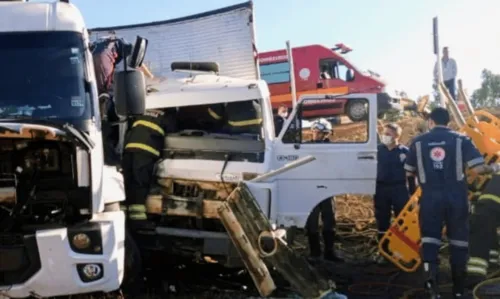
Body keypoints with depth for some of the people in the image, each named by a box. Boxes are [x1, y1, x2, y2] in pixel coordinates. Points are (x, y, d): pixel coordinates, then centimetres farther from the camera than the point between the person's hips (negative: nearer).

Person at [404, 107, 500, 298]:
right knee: (458, 241, 12)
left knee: (430, 239, 5)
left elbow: (409, 173, 9)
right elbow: (478, 169, -9)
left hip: (431, 198, 0)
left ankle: (431, 275, -17)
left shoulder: (418, 142, 4)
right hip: (456, 197, 0)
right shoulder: (461, 140, -1)